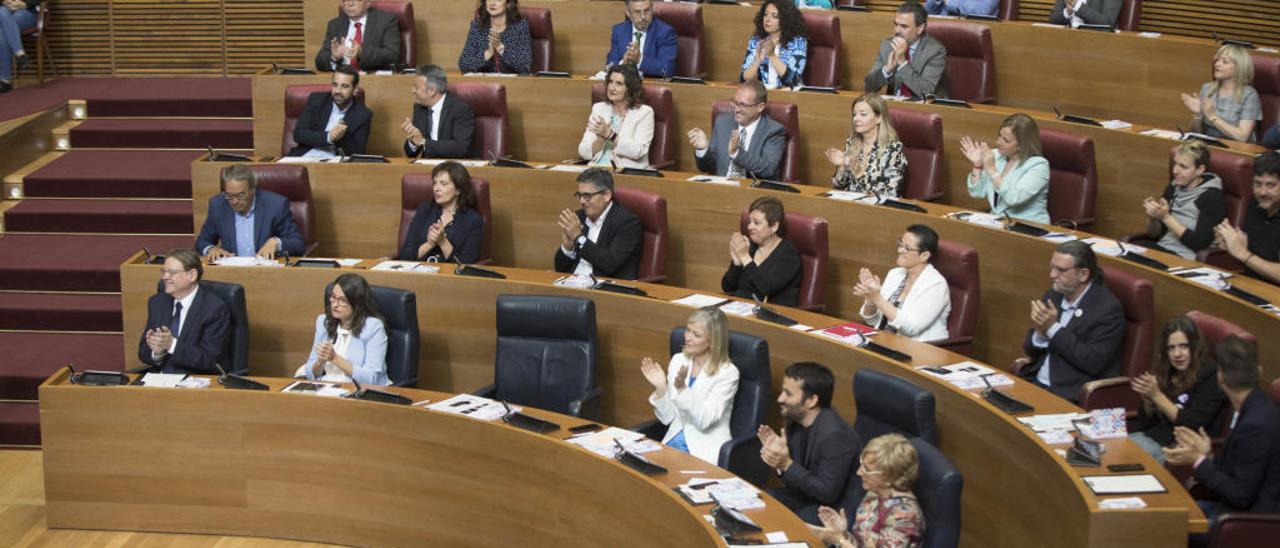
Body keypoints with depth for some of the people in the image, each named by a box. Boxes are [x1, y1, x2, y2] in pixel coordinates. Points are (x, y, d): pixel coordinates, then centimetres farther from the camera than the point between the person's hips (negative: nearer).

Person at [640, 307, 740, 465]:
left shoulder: (727, 373, -8)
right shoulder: (678, 361, 7)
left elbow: (704, 421, -16)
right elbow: (667, 418, 7)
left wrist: (683, 389, -26)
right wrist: (660, 388, -10)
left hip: (705, 449, -5)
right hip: (674, 440, 5)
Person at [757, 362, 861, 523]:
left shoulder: (834, 436, -25)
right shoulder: (795, 419, -1)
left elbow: (827, 493, -23)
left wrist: (787, 464, -26)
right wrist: (777, 452, -11)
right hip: (798, 495, 8)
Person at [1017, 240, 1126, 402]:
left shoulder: (1108, 309, -11)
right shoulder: (1053, 295, 9)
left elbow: (1094, 363, -19)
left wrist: (1053, 328, -20)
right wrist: (1040, 333, -11)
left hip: (1072, 396, -7)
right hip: (1035, 382, 7)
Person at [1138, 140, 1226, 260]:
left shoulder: (1213, 197, -7)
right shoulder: (1173, 187, 11)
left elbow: (1200, 243, -15)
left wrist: (1166, 217, -16)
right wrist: (1152, 217, -8)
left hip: (1185, 258, -6)